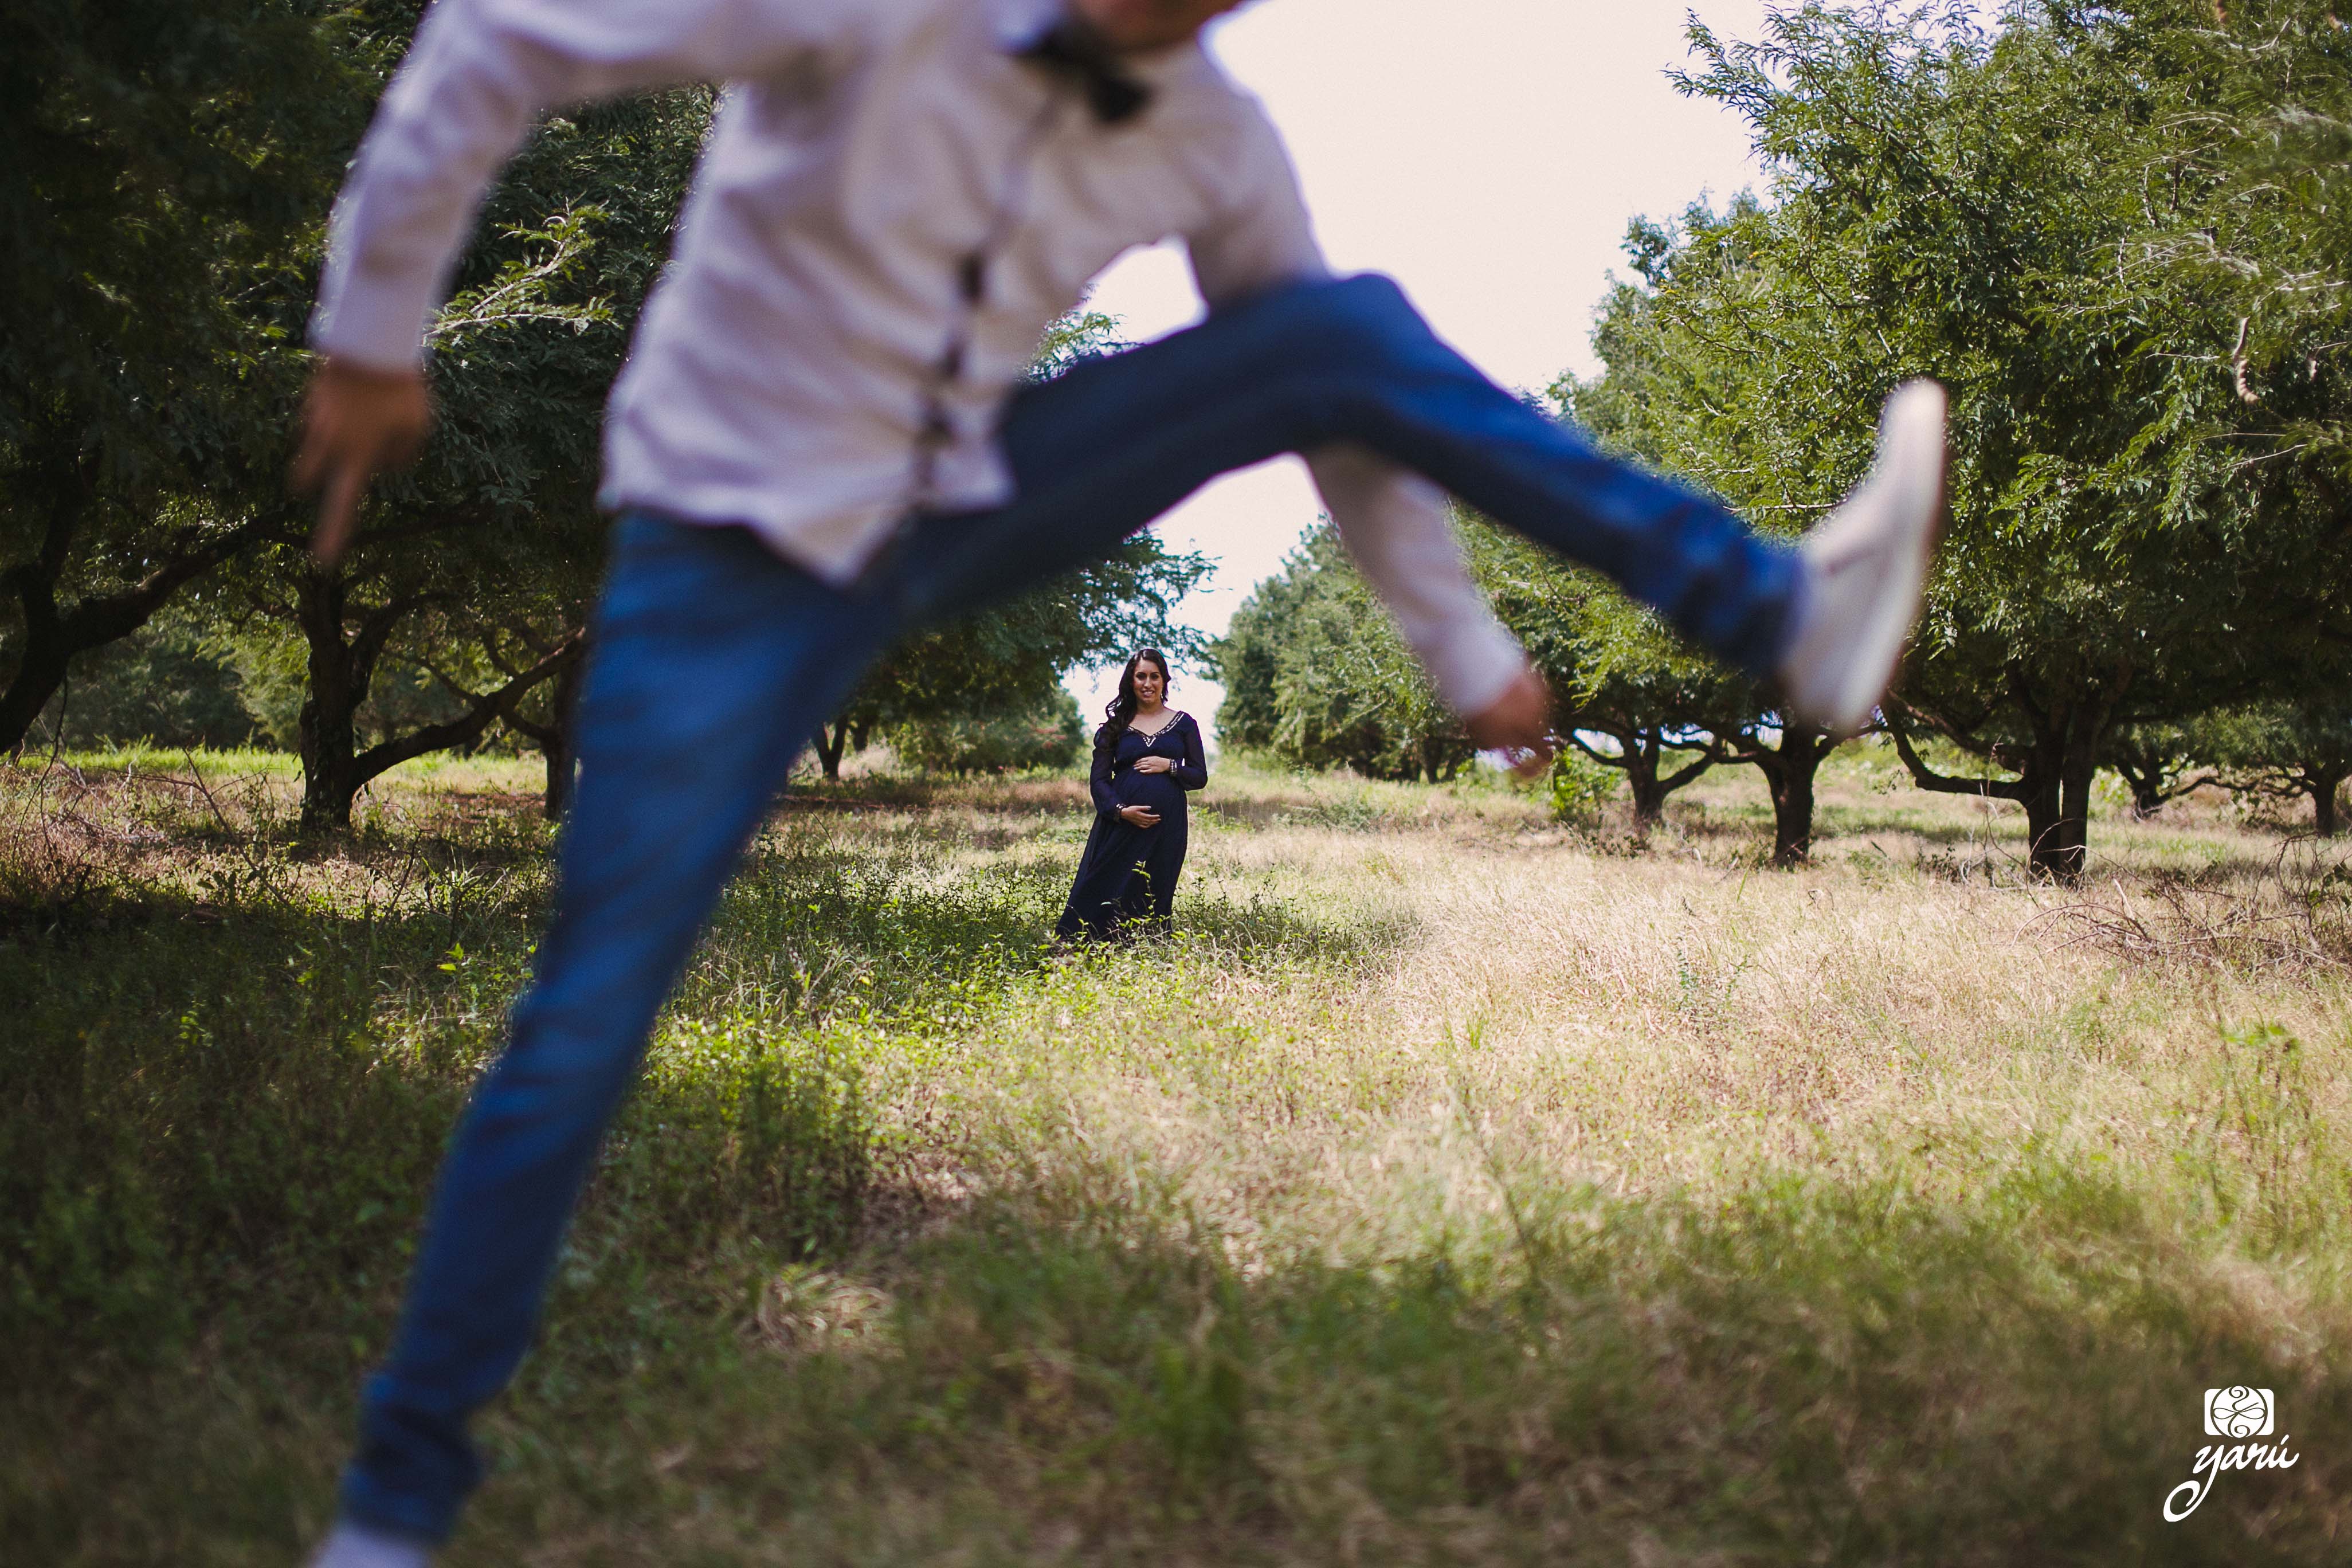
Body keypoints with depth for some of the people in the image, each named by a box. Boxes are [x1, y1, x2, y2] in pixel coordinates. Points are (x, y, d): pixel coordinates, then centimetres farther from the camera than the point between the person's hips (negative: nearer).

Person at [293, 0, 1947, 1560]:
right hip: (740, 557, -4)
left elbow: (1338, 386, 5)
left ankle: (1779, 615, -12)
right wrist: (371, 336, -15)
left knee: (1357, 330, -10)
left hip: (964, 506, 5)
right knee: (589, 1029, -9)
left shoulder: (1212, 139, -8)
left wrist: (1466, 645, 4)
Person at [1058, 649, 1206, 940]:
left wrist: (1169, 766, -9)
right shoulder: (1116, 725, 10)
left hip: (1166, 828, 0)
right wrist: (1120, 810, -12)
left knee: (1153, 903, 1)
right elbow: (1098, 779, 5)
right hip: (1121, 826, 0)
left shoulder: (1183, 724, 11)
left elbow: (1200, 777, 10)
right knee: (1104, 893, -7)